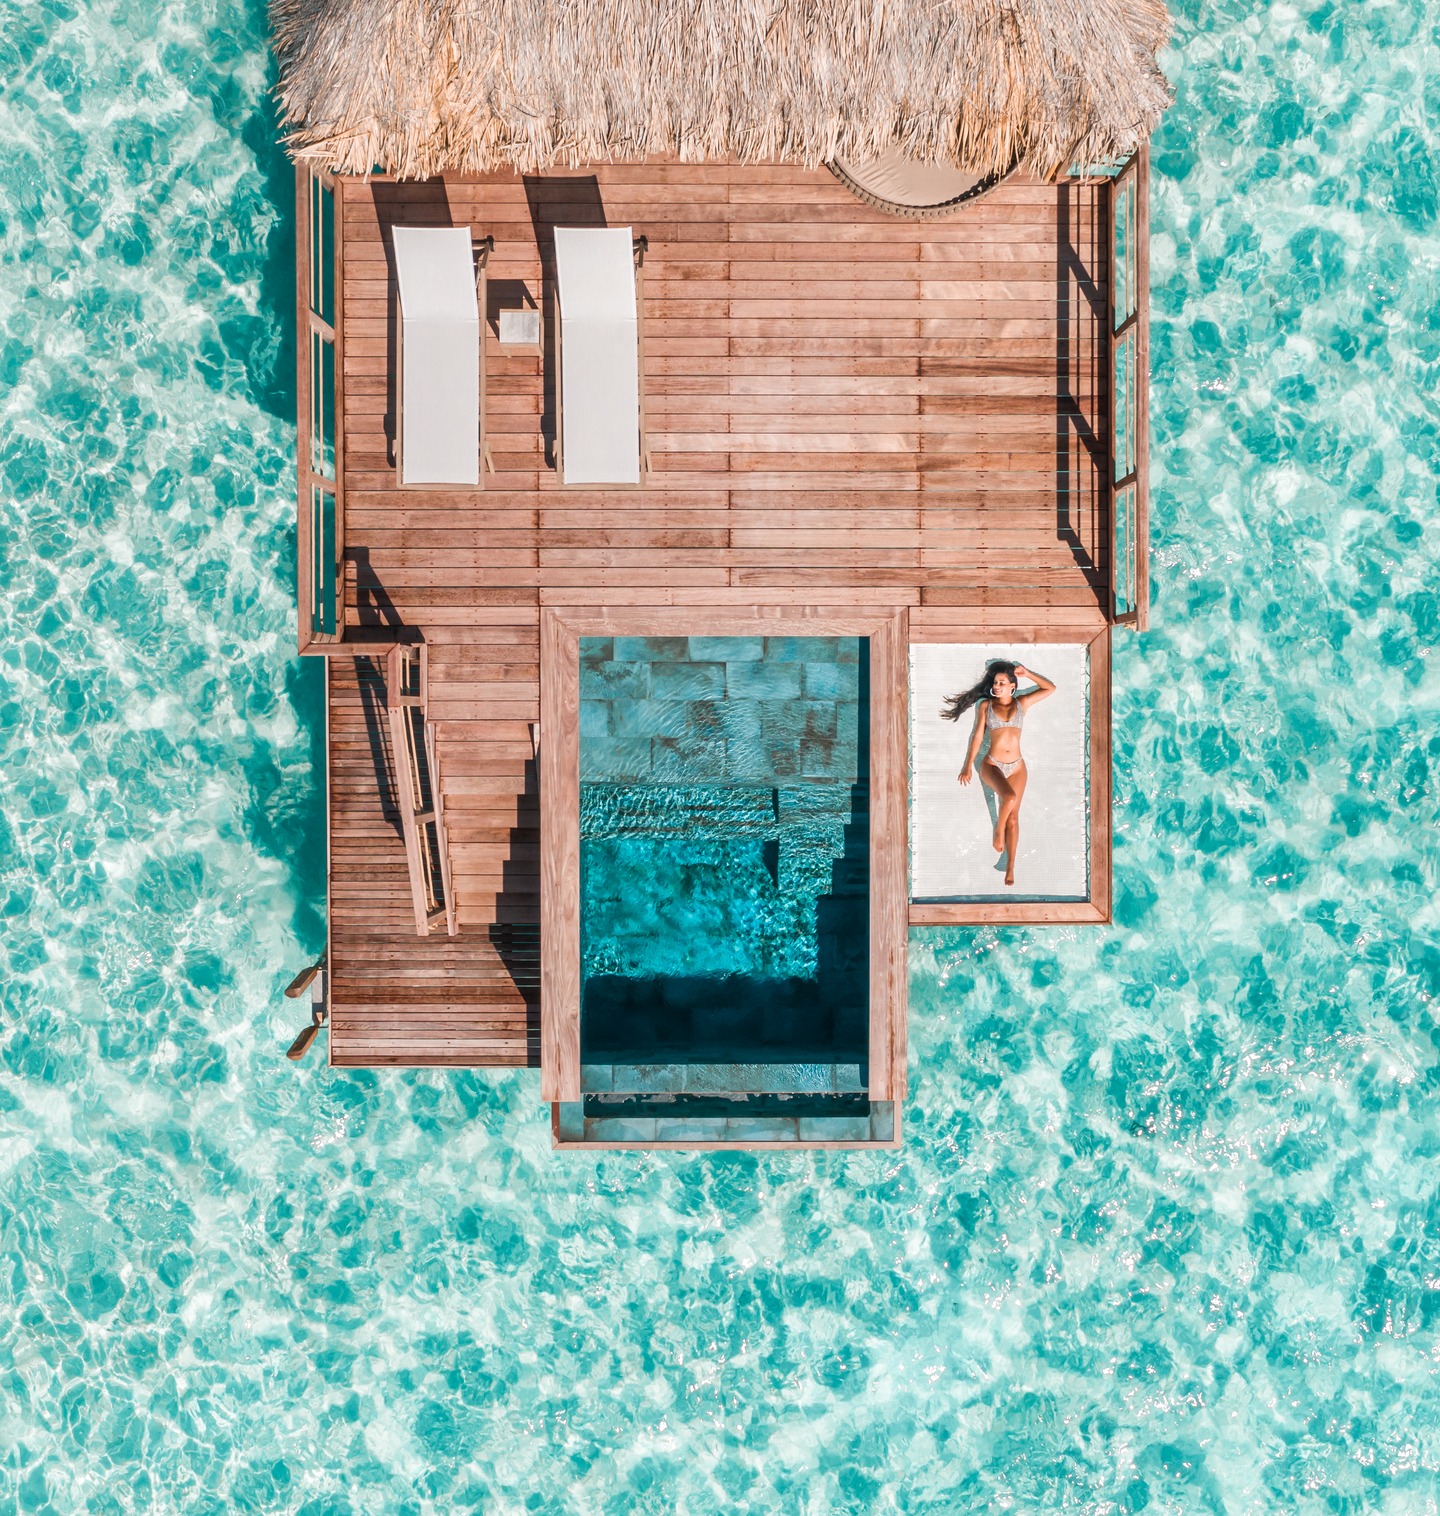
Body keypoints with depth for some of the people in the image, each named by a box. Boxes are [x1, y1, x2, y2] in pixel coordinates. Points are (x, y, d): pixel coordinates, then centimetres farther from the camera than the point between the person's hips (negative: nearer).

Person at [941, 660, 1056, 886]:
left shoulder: (1022, 703, 6)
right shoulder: (986, 705, 2)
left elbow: (1050, 688, 9)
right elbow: (978, 735, 4)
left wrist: (1027, 673, 2)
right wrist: (968, 765, 3)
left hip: (1016, 766, 3)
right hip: (992, 764, -2)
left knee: (1013, 817, 2)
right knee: (1009, 797, -31)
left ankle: (1010, 867, 6)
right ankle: (998, 832, -3)